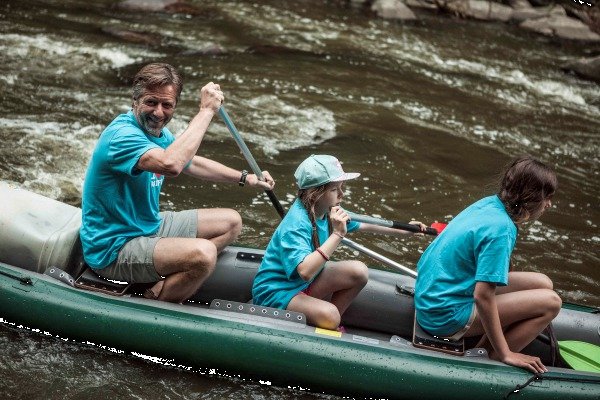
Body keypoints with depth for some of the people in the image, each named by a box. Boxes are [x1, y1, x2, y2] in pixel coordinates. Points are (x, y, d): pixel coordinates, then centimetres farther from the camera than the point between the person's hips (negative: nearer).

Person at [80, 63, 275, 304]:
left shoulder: (157, 131, 5)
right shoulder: (122, 134, -25)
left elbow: (193, 164, 24)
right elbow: (171, 164, -43)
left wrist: (246, 179, 22)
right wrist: (206, 111, -35)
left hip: (149, 225, 10)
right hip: (113, 249, -10)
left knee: (231, 222, 12)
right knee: (203, 253, -32)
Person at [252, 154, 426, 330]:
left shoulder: (328, 210, -3)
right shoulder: (296, 223, -29)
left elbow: (362, 225, 15)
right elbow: (305, 272, -42)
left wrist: (403, 229, 19)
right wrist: (337, 234, -39)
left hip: (306, 282, 9)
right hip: (275, 292, -9)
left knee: (359, 271, -3)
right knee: (329, 315, -32)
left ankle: (332, 326, 8)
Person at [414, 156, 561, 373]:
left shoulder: (489, 203, 1)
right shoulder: (501, 229, -24)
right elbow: (483, 296, -26)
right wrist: (505, 354, -17)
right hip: (446, 315, -9)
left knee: (543, 284, 8)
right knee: (550, 302, -10)